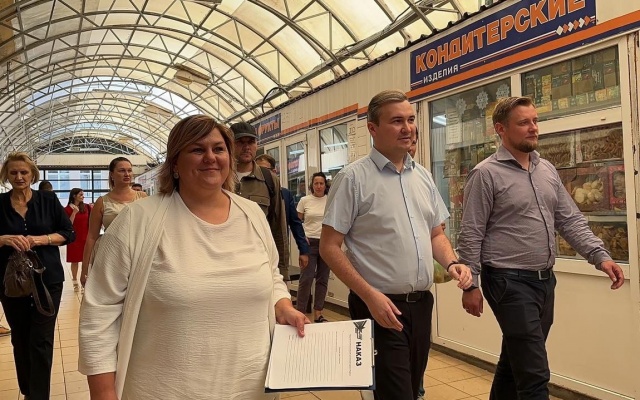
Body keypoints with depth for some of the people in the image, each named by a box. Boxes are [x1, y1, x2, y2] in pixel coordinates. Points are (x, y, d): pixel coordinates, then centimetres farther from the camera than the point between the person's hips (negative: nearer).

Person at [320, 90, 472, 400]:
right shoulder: (353, 177, -11)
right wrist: (370, 295, -19)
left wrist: (452, 263, -5)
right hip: (380, 305, -6)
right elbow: (329, 247, -12)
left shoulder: (423, 176, 8)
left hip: (421, 304, 7)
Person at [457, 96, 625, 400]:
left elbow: (570, 220, 12)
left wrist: (600, 256, -1)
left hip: (545, 280, 7)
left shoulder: (548, 170, 11)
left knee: (515, 362, 19)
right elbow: (471, 235, -11)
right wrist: (470, 285, -13)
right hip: (509, 282, -7)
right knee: (534, 374, -5)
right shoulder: (486, 174, -10)